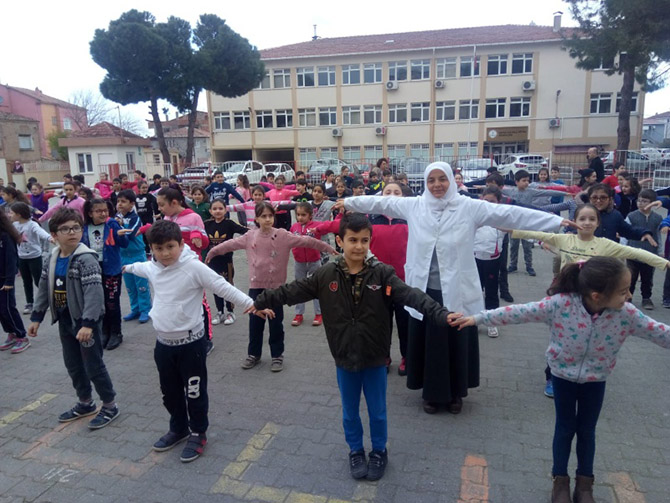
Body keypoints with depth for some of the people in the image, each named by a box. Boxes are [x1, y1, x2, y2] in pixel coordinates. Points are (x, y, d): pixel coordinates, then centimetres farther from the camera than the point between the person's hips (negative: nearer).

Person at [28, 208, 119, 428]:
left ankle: (110, 406, 19)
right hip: (65, 320, 8)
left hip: (86, 321, -8)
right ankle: (85, 403, 37)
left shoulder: (86, 259, -20)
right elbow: (44, 289, 13)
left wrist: (88, 323, -33)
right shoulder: (52, 259, 4)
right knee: (72, 364, 18)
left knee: (93, 365, 2)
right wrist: (36, 317, 11)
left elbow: (94, 293, -28)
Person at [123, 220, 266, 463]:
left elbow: (222, 286, -22)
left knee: (194, 392, 7)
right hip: (163, 342, 7)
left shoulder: (193, 267, -18)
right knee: (170, 391, 20)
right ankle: (178, 428, 41)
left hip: (191, 343, -6)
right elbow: (141, 267, 28)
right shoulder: (153, 268, 3)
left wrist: (249, 303, -30)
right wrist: (127, 267, 49)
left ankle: (198, 433, 26)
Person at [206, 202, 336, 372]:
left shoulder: (283, 235, -8)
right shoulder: (250, 237, 1)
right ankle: (254, 354, 28)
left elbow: (305, 241, -10)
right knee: (255, 321, 12)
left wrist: (328, 248, -12)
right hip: (256, 286, 2)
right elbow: (231, 244, 12)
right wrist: (213, 251, 22)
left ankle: (277, 355, 22)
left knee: (276, 322, 8)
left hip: (276, 286, -2)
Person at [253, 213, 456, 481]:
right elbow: (292, 291, -3)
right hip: (344, 358, 1)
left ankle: (379, 452, 42)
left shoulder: (382, 273, -13)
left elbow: (411, 295, -24)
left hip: (375, 358, -1)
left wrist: (443, 315, -36)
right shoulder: (327, 275, -9)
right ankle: (355, 451, 44)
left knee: (377, 411, 17)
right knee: (350, 411, 20)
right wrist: (261, 302, 0)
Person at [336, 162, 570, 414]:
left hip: (457, 290, -1)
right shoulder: (413, 206, 1)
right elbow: (381, 202, 11)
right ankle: (432, 393, 32)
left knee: (457, 341, 11)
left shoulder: (468, 207, -7)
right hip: (424, 289, 2)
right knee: (427, 341, 12)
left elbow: (509, 213, -11)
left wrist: (557, 221, -14)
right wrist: (348, 202, 19)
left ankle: (455, 393, 33)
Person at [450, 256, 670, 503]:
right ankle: (560, 480, 34)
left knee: (587, 431, 17)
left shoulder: (626, 314, -23)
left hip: (595, 381, 2)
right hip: (563, 376, -2)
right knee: (565, 428, 13)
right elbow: (521, 312, -27)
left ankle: (584, 482, 38)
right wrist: (478, 318, -24)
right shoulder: (561, 304, -31)